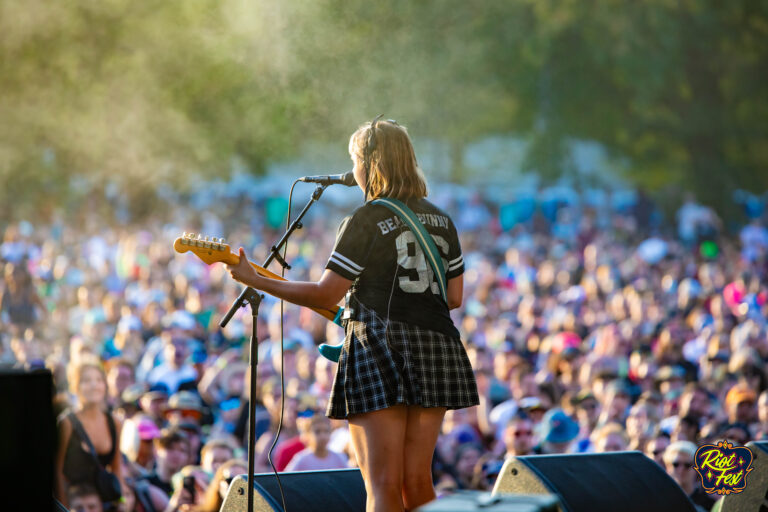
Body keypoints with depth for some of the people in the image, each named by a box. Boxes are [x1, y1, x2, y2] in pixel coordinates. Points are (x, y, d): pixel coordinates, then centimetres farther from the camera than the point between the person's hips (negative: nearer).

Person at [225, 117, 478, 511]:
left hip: (380, 351, -6)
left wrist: (254, 280, -2)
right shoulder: (440, 220, 13)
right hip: (435, 347, 6)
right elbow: (454, 297, 14)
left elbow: (324, 296, -8)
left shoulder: (365, 221, -7)